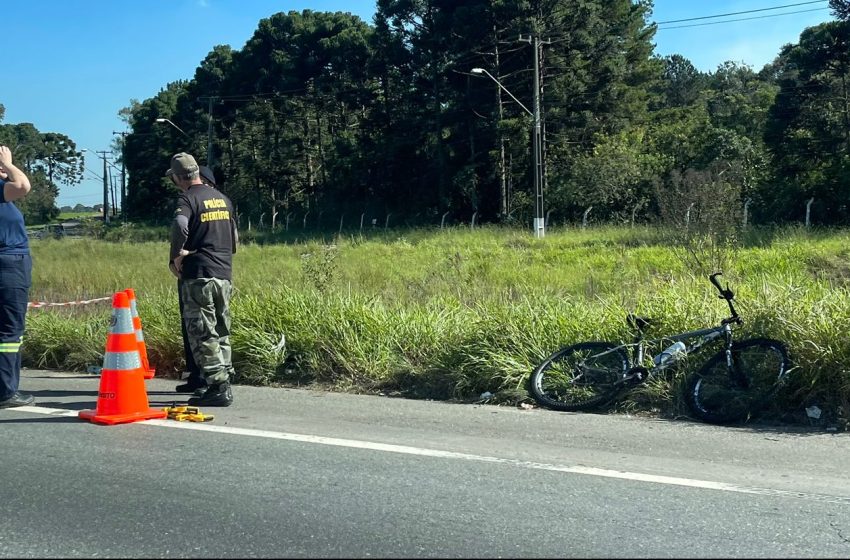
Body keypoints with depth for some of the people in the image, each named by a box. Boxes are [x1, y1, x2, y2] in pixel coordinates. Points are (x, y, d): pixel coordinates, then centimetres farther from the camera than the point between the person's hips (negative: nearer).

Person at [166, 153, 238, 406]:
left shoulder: (188, 198, -8)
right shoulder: (222, 198, 16)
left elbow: (180, 226, -28)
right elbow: (234, 236, 23)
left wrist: (175, 257, -15)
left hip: (198, 276, -7)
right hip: (224, 275, 7)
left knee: (203, 335, -3)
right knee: (221, 333, 14)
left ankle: (218, 388, -5)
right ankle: (224, 384, 16)